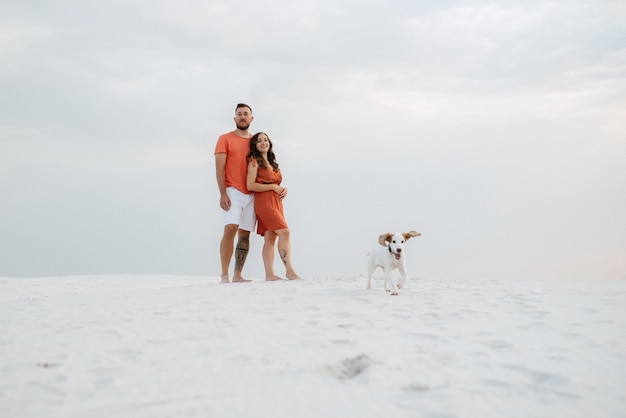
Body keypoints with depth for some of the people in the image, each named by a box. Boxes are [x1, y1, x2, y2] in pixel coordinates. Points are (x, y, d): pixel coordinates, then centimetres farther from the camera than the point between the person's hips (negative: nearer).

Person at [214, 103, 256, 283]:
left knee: (245, 234, 2)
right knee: (230, 229, -19)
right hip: (233, 192, -4)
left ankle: (237, 275, 8)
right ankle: (224, 275, -16)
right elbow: (219, 168, -3)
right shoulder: (225, 139, 4)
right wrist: (223, 194, -13)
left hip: (251, 194, 4)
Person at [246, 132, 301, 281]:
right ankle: (289, 270, -14)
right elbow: (250, 185, -11)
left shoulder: (272, 163, 22)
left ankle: (269, 274, 0)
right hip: (264, 202, -7)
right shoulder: (254, 161, -1)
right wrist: (273, 187, -10)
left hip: (276, 202, 7)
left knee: (270, 238, 2)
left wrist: (283, 190, 5)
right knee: (284, 232, -16)